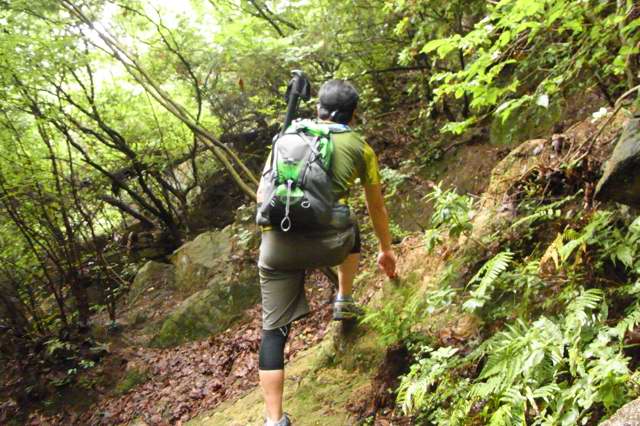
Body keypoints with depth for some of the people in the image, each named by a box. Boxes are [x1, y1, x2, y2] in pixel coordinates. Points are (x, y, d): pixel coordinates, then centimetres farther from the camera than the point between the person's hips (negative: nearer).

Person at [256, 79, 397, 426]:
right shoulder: (360, 148, 15)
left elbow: (262, 196, 21)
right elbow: (376, 208, 27)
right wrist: (386, 249, 43)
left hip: (277, 244, 1)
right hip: (328, 244, -1)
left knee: (273, 328, 11)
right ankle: (344, 301, 36)